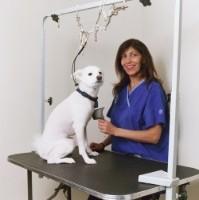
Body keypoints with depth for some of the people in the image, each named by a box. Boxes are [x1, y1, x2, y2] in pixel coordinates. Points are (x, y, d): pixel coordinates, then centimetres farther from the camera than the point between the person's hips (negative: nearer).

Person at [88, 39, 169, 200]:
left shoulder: (153, 90, -11)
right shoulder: (122, 89, 10)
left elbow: (154, 136, -16)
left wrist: (115, 131, -18)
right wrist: (103, 144, 0)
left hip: (147, 164, -6)